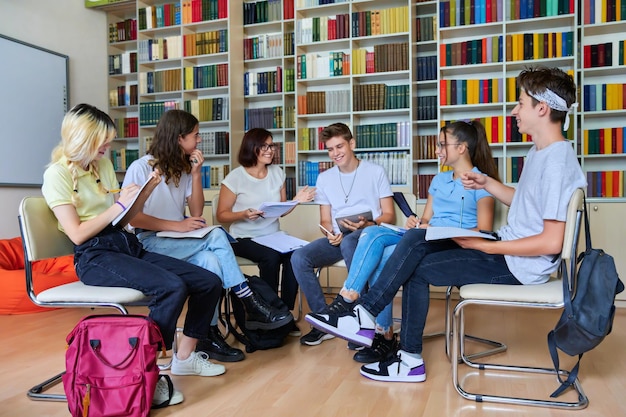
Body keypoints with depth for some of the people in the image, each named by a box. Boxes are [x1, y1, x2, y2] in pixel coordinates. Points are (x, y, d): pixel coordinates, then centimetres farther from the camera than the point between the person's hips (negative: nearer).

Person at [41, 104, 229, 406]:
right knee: (173, 287, -32)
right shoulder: (57, 174, -4)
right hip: (95, 256, -7)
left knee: (209, 282, -6)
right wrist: (118, 206, -13)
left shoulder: (103, 164, 17)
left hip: (128, 245, 8)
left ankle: (184, 357, 10)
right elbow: (77, 234, -13)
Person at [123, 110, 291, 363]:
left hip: (178, 242, 6)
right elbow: (131, 217, -15)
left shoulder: (183, 169, 12)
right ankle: (251, 306, -22)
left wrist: (196, 174, -3)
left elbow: (196, 213, 6)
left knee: (210, 262, -29)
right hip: (149, 242, -6)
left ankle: (209, 335, -22)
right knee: (216, 236, -28)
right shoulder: (141, 168, -7)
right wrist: (177, 225, -22)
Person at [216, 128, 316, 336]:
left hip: (273, 236, 4)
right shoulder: (235, 177, -7)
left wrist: (296, 200, -8)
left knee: (295, 254, -28)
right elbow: (222, 215, -4)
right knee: (270, 257, -34)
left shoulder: (277, 172, 7)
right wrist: (244, 214, -22)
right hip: (244, 239, -4)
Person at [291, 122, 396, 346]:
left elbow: (389, 215, 2)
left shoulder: (375, 171, 3)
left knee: (348, 243, -39)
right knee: (299, 258, -22)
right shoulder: (324, 178, 14)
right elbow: (325, 220, 15)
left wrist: (369, 224, -19)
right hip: (339, 238, 4)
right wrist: (331, 233, -8)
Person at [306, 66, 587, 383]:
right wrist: (486, 183, 9)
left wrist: (485, 247, -20)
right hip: (506, 245, 9)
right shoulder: (539, 152, 10)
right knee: (415, 243, -1)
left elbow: (551, 242, -24)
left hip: (520, 266, -9)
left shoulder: (558, 163, -21)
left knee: (416, 269, -8)